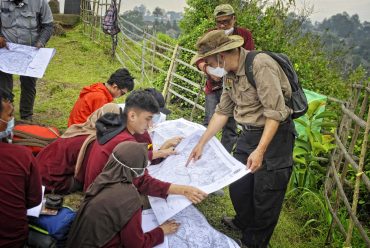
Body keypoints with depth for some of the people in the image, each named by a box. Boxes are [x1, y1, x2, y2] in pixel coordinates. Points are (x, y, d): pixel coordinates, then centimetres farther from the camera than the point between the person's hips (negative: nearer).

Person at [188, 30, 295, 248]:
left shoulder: (260, 65, -24)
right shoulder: (230, 73, 3)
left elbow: (275, 112, -25)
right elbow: (223, 112, 8)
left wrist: (260, 150, -28)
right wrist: (201, 144, 9)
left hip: (275, 134, -8)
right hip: (249, 133, 8)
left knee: (265, 195, 4)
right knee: (237, 184, 17)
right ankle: (244, 222, 45)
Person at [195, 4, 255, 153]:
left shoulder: (244, 34, 4)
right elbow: (200, 59, 0)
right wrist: (209, 70, -22)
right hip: (214, 84, 1)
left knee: (230, 124, -1)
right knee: (209, 122, -6)